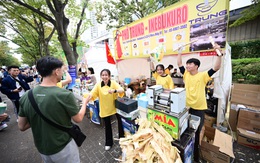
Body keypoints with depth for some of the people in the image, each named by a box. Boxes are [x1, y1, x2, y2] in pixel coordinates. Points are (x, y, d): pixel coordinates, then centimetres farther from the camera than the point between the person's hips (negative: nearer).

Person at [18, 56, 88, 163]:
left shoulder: (26, 96, -13)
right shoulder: (65, 95, -29)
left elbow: (22, 127, 0)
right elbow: (78, 119, -13)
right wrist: (84, 102, 1)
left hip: (41, 149, 5)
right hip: (63, 147, -4)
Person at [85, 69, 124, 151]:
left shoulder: (113, 83, -15)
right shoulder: (98, 85, -8)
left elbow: (122, 90, -28)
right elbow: (92, 93, -17)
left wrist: (114, 90, -48)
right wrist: (86, 100, -38)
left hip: (115, 107, -1)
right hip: (105, 109, 1)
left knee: (120, 122, 15)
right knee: (107, 125, 17)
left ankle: (122, 138, 44)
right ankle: (108, 143, 40)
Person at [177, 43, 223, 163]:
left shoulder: (203, 75, -8)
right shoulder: (186, 74, 2)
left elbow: (216, 67, -17)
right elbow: (179, 64, 2)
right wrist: (179, 52, -1)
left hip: (199, 108, -3)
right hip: (187, 106, 4)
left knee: (197, 132, 13)